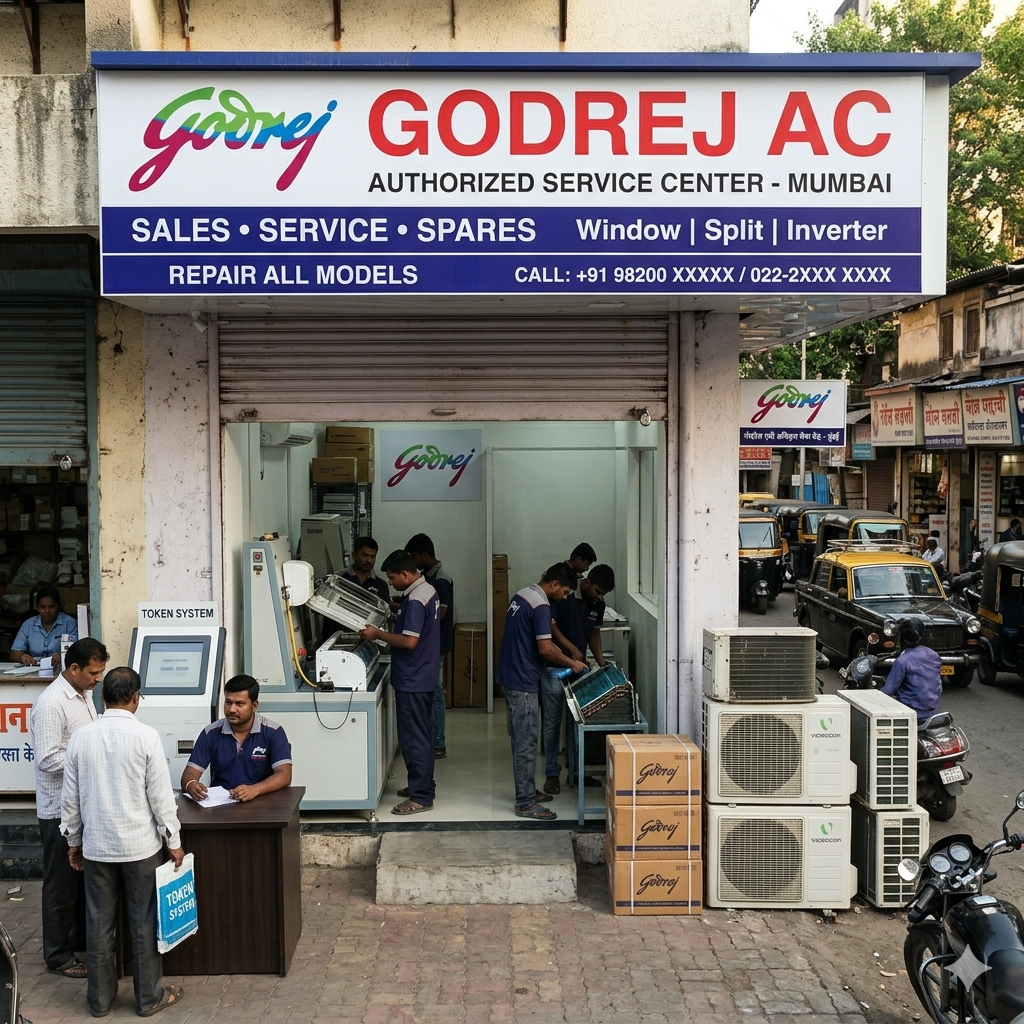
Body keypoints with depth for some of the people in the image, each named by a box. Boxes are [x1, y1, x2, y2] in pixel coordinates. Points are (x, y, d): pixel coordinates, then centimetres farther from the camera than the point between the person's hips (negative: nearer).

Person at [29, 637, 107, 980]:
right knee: (61, 882, 4)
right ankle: (57, 955, 18)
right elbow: (47, 760, -26)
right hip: (62, 809, -9)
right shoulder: (50, 703, -22)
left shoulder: (84, 694, 6)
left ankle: (80, 936, 36)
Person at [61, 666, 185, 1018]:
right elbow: (161, 795, -11)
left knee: (99, 924, 13)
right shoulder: (145, 736, -14)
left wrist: (74, 840, 17)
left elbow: (71, 797, 4)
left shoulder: (80, 737, -3)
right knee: (145, 923, 8)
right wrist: (173, 840, 0)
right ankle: (149, 997, 18)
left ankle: (100, 998, 24)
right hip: (140, 845, -3)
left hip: (96, 846, 3)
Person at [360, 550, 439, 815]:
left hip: (412, 681, -10)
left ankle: (421, 798, 3)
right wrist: (397, 619, 13)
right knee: (422, 735, 18)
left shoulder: (415, 600, -22)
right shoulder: (428, 590, 9)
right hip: (423, 677, 10)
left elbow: (409, 641, -27)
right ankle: (423, 786, 28)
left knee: (413, 738, -3)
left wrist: (378, 634, -16)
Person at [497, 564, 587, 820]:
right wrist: (572, 664, -9)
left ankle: (527, 791, 28)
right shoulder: (540, 606, -19)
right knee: (526, 743, -3)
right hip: (523, 683, -10)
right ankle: (525, 804, 2)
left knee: (520, 740, 18)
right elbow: (545, 649, -24)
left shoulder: (522, 596, 11)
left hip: (510, 677, 10)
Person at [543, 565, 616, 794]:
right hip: (555, 667, -6)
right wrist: (572, 649, -24)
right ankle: (552, 774, 9)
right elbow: (551, 625, -17)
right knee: (553, 722, 0)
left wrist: (601, 661, 2)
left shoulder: (598, 605, 2)